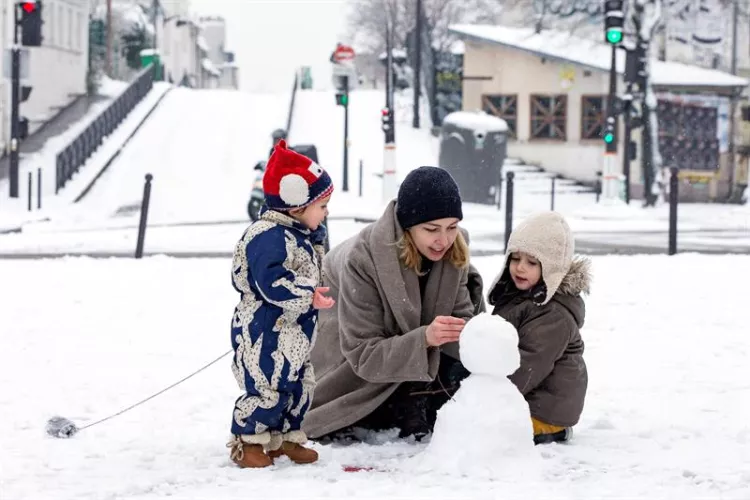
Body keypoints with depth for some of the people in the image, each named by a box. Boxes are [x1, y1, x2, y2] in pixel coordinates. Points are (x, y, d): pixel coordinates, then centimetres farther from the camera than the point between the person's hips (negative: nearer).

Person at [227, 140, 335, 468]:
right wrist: (308, 296, -29)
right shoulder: (268, 236, -22)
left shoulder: (303, 234, 11)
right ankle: (247, 441, 7)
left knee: (299, 385, 14)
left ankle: (284, 437, 27)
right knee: (267, 386, -7)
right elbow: (273, 283, -31)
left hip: (295, 333, 10)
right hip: (264, 332, -10)